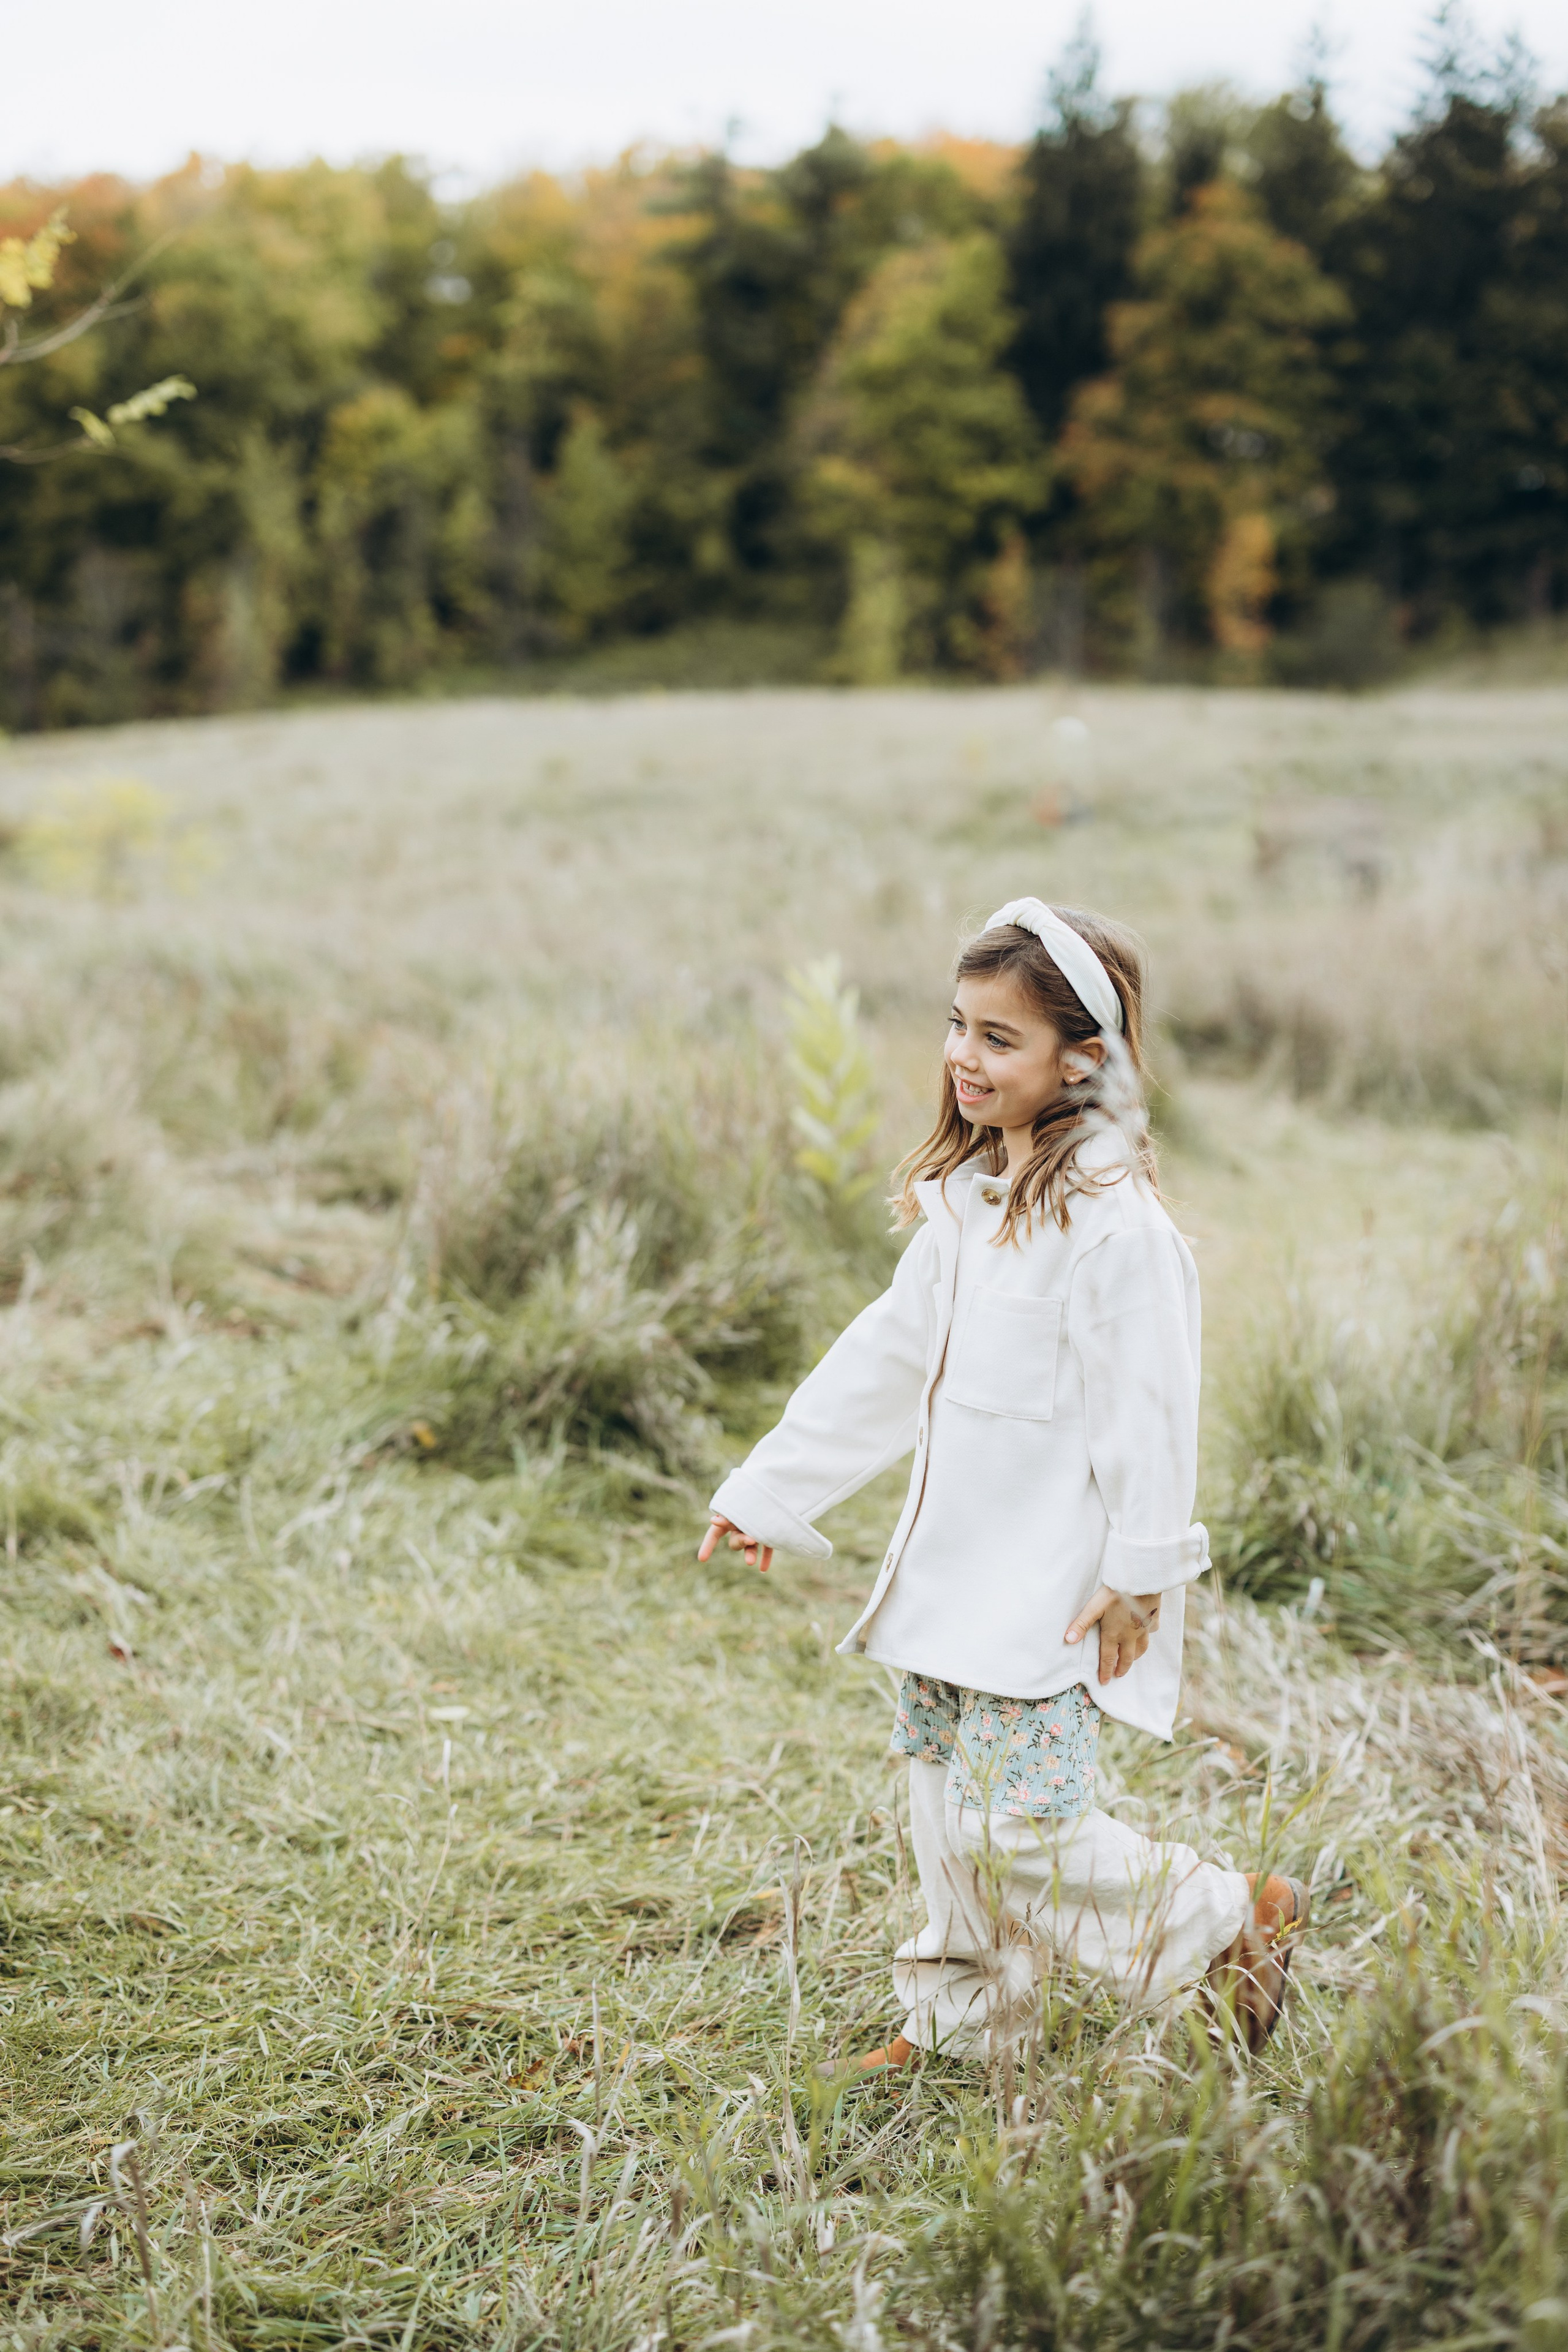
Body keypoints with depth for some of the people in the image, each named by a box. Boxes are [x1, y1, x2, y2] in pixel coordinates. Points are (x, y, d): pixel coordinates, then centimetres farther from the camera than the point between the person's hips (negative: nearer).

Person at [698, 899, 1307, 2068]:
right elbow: (888, 1357, 17)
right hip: (954, 1565, 8)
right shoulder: (967, 1200, 10)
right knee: (947, 1802, 13)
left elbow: (1148, 1407, -17)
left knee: (1012, 1819, -9)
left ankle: (1237, 1914, 12)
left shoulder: (1112, 1221, -18)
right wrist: (768, 1489, 19)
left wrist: (1141, 1574, -16)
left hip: (1056, 1591, -8)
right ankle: (959, 2022, 29)